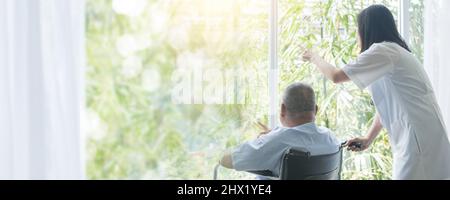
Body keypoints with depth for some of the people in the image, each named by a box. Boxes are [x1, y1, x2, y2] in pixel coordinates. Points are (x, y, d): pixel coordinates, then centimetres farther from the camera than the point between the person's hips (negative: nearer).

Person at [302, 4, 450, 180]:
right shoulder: (394, 51, 20)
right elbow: (385, 105, 21)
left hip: (419, 139, -9)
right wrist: (369, 139, 17)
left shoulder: (382, 51, -11)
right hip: (414, 138, 9)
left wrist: (315, 58, 7)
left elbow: (336, 76, -11)